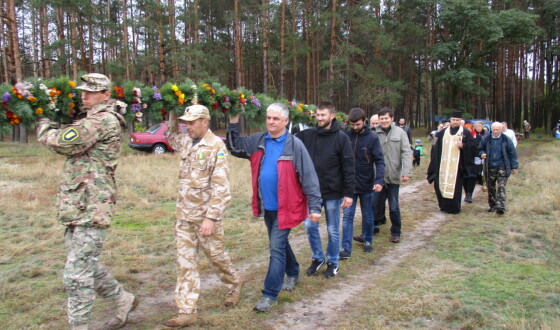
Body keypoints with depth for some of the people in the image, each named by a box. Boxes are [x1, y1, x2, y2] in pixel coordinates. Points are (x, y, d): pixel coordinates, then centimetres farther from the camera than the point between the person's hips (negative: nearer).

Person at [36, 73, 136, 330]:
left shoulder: (103, 120, -14)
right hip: (77, 207, 10)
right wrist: (53, 130, 3)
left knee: (77, 270, -5)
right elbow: (70, 146, 20)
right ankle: (123, 300, 32)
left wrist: (45, 128, 1)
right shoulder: (93, 120, 20)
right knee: (86, 264, 19)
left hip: (92, 207, -10)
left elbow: (64, 143, -19)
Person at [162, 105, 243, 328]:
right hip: (184, 216, 7)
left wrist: (211, 218, -22)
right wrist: (173, 113, 16)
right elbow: (171, 136, 33)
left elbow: (221, 188, -18)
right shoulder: (187, 142, 7)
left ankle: (235, 284, 39)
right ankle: (187, 311, 14)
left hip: (206, 215, -6)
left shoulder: (216, 147, -14)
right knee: (185, 263, 6)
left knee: (216, 256, 11)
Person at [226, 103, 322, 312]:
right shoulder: (258, 141, 2)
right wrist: (234, 123, -1)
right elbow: (235, 147, 10)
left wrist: (314, 206, -16)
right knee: (280, 244, 22)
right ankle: (293, 273, 46)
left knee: (277, 248, -4)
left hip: (285, 207, -6)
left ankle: (270, 294, 8)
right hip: (266, 206, 6)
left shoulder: (294, 145, -14)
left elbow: (309, 177, -13)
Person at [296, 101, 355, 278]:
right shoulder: (307, 135, 0)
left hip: (333, 192, -3)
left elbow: (348, 167, -9)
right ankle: (318, 258, 30)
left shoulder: (341, 137, -8)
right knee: (310, 226, 9)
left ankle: (333, 262, 28)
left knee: (333, 230, 10)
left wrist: (349, 193, -11)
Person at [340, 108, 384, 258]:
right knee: (347, 216, 0)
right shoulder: (346, 136, -3)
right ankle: (346, 248, 4)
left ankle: (368, 241, 32)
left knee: (367, 215, 14)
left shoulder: (372, 138, -8)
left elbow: (379, 161, -11)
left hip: (366, 184, -1)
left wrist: (379, 180, -24)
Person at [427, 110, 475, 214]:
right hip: (443, 164, 3)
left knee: (455, 185, -3)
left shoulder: (466, 132, 3)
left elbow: (472, 144, 0)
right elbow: (437, 147, 12)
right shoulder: (443, 132, 11)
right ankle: (443, 205, 20)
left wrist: (463, 146, -19)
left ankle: (454, 207, 8)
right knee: (441, 184, 5)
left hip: (457, 165, -3)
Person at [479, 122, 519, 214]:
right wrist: (482, 154, -8)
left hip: (502, 167, -3)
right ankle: (492, 206, 22)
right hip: (490, 168, 3)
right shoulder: (486, 139, 3)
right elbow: (480, 149, 16)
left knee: (501, 187, -11)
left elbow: (512, 154, 2)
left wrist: (514, 167, 1)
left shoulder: (506, 140, -2)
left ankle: (500, 206, -15)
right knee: (491, 187, 10)